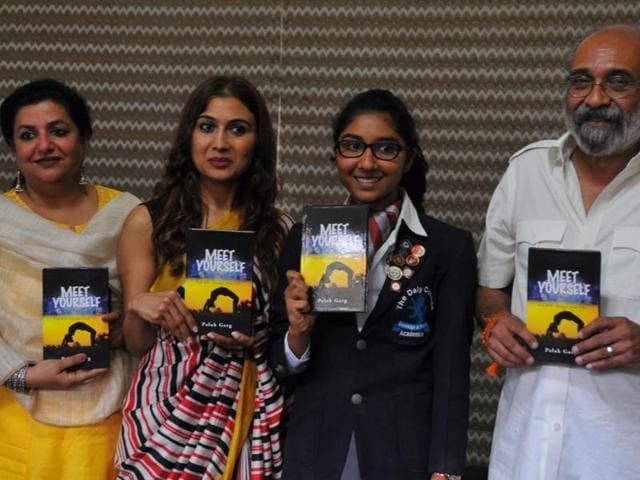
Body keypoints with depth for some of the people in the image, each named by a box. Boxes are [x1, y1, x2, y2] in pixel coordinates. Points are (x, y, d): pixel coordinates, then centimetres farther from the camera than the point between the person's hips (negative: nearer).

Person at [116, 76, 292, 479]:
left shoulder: (278, 229, 3)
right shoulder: (149, 222, -1)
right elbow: (138, 343, 2)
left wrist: (253, 339, -11)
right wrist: (138, 308, -19)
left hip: (250, 409, 1)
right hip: (167, 409, -1)